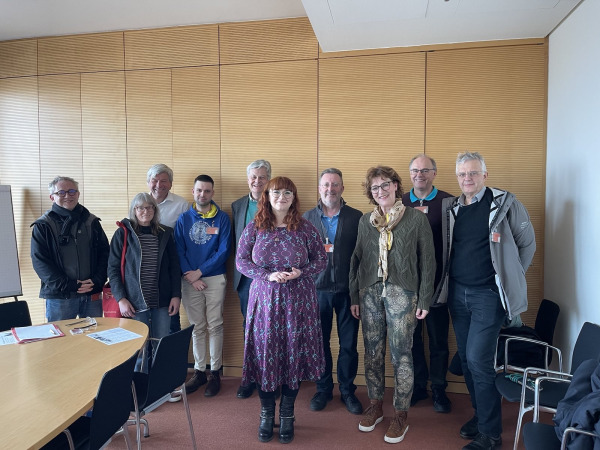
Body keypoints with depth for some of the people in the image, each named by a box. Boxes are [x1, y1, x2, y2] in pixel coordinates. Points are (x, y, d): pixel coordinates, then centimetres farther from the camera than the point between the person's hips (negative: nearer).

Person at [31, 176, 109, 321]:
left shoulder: (91, 222, 8)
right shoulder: (43, 226, 0)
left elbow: (105, 253, 8)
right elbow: (40, 262, -6)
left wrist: (97, 281, -7)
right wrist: (68, 285, -14)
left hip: (92, 294, 3)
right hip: (59, 296, -2)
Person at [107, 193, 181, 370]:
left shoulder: (165, 234, 8)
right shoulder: (123, 233, 1)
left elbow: (174, 267, 10)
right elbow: (113, 269, 0)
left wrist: (176, 295, 3)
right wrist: (121, 299, -8)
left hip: (161, 302, 2)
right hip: (135, 302, -2)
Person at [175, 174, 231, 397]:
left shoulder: (222, 218, -1)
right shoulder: (183, 218, 5)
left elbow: (224, 250, -7)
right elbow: (179, 251, 2)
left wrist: (200, 271, -12)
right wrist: (191, 277, -9)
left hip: (215, 278, -1)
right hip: (190, 280, 2)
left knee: (214, 326, 4)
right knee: (197, 327, 10)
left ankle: (215, 372, 16)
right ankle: (199, 371, 21)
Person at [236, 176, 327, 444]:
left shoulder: (305, 228, -1)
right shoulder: (254, 228, 1)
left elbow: (321, 260, 4)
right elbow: (241, 261, 1)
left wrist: (301, 273, -14)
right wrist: (268, 275, -13)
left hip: (298, 301, 0)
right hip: (264, 299, 1)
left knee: (293, 353, 7)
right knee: (264, 353, 6)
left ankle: (287, 415, 27)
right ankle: (266, 414, 28)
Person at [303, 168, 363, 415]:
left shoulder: (356, 217, 1)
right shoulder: (307, 217, 6)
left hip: (347, 289, -1)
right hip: (317, 287, 1)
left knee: (349, 344, 8)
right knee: (320, 342, 11)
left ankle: (347, 390, 28)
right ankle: (323, 389, 30)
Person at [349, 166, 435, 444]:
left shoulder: (417, 219, -1)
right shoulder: (365, 221, 8)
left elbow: (427, 261, -1)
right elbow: (357, 259, 11)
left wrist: (424, 300, -4)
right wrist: (354, 296, 8)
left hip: (401, 293, -3)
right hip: (370, 292, 4)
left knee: (401, 354, 2)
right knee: (372, 352, 10)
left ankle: (401, 414, 19)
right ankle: (375, 405, 29)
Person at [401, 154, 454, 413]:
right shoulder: (400, 203, 5)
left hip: (436, 282, -2)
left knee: (438, 338, 10)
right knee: (412, 336, 13)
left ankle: (439, 390, 28)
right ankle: (418, 386, 31)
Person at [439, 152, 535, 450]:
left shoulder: (505, 204, -6)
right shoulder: (451, 208, 7)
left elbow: (527, 243, 0)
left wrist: (509, 278, 2)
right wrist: (447, 283, 7)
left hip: (488, 294, -5)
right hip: (457, 292, 6)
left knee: (478, 360, -7)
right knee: (466, 358, 13)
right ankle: (480, 415, 32)